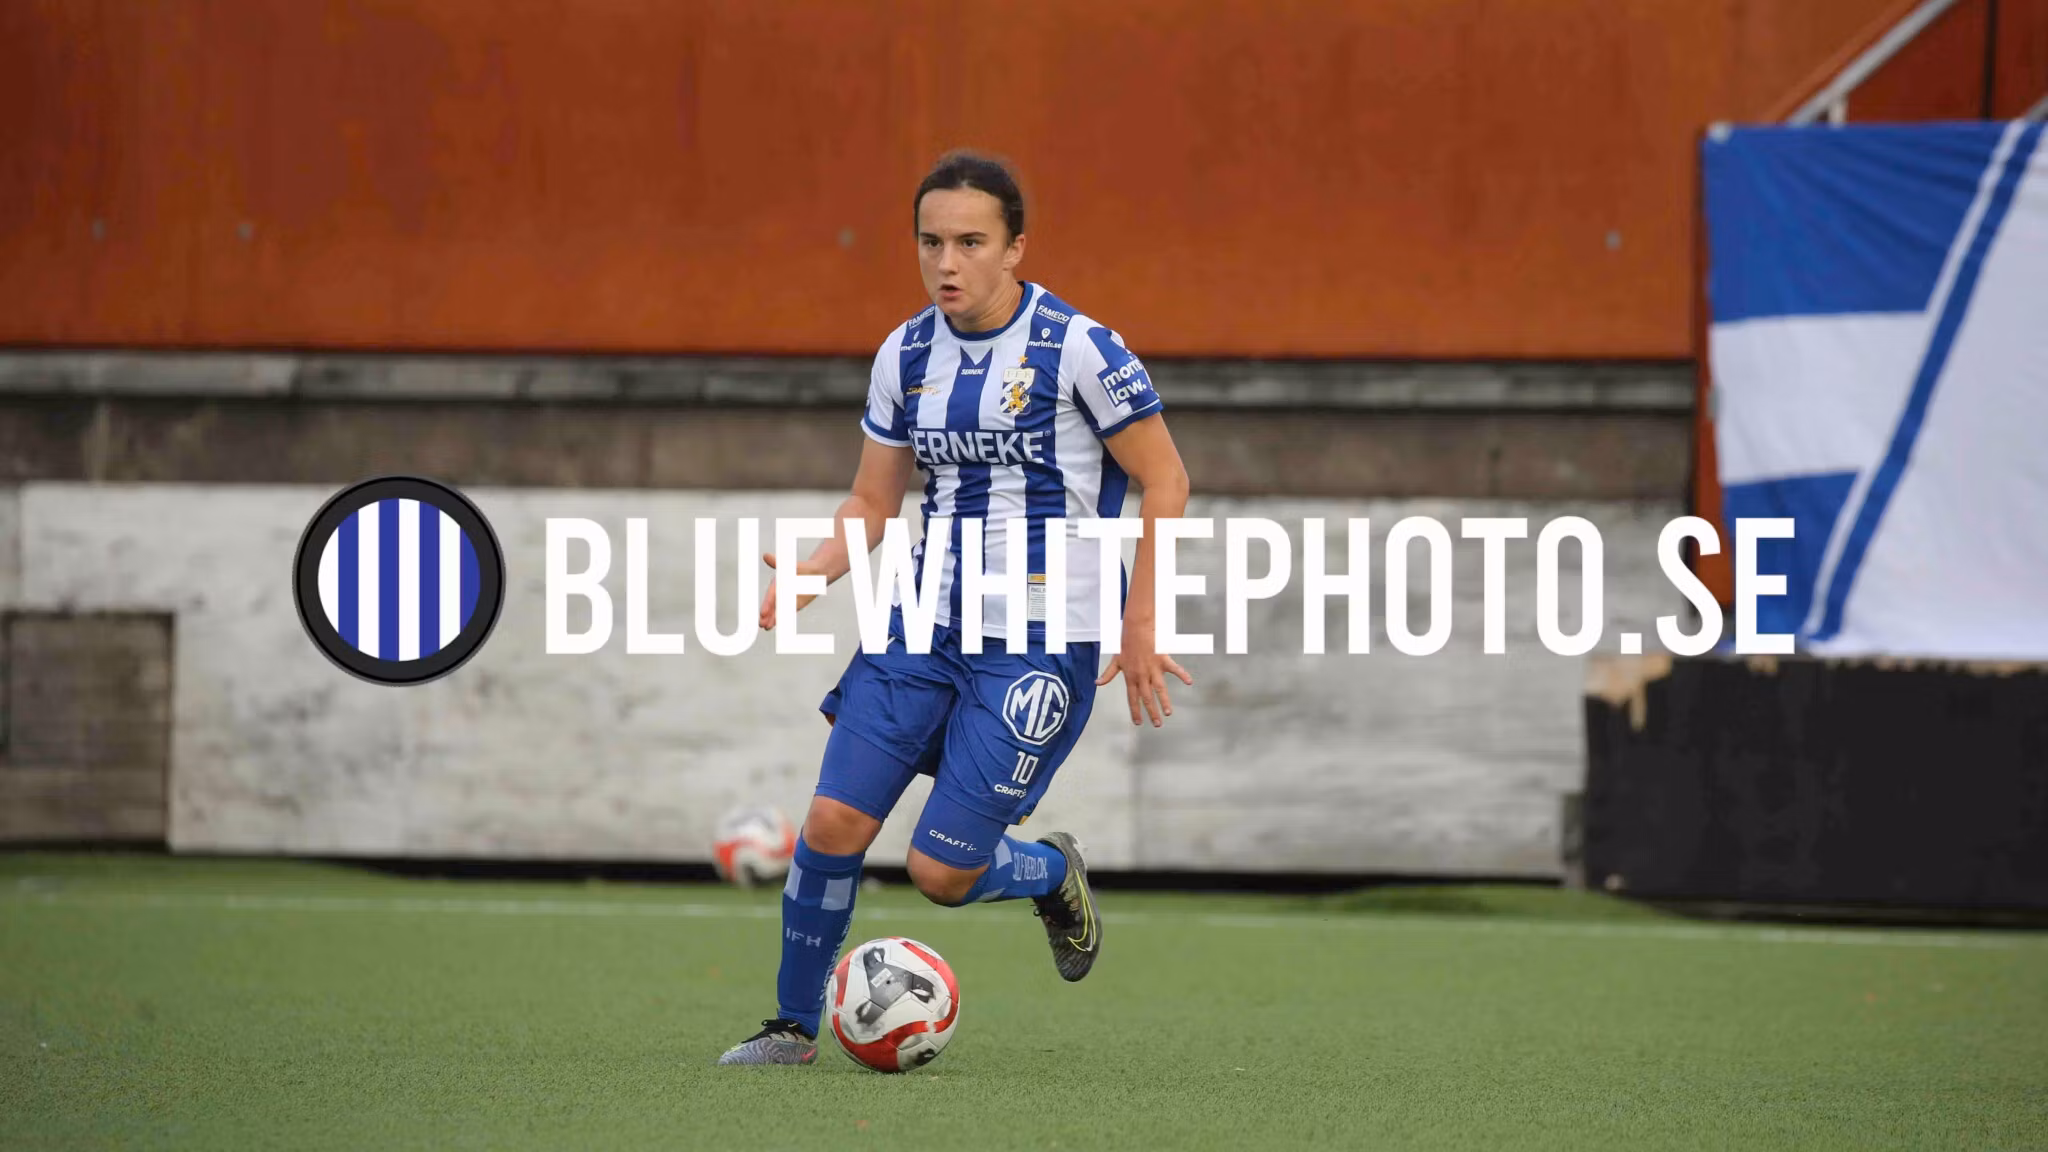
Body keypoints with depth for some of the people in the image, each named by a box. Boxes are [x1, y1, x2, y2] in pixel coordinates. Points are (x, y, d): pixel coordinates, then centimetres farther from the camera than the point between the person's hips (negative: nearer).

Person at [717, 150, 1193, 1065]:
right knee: (833, 823, -8)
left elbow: (1164, 483, -6)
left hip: (1039, 645, -5)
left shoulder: (1077, 349, -12)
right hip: (922, 622, 5)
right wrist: (816, 569, -8)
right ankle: (794, 1025, 10)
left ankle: (1053, 874, 26)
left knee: (941, 872, -8)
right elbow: (873, 501, 12)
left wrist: (1140, 626, -9)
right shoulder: (905, 356, 4)